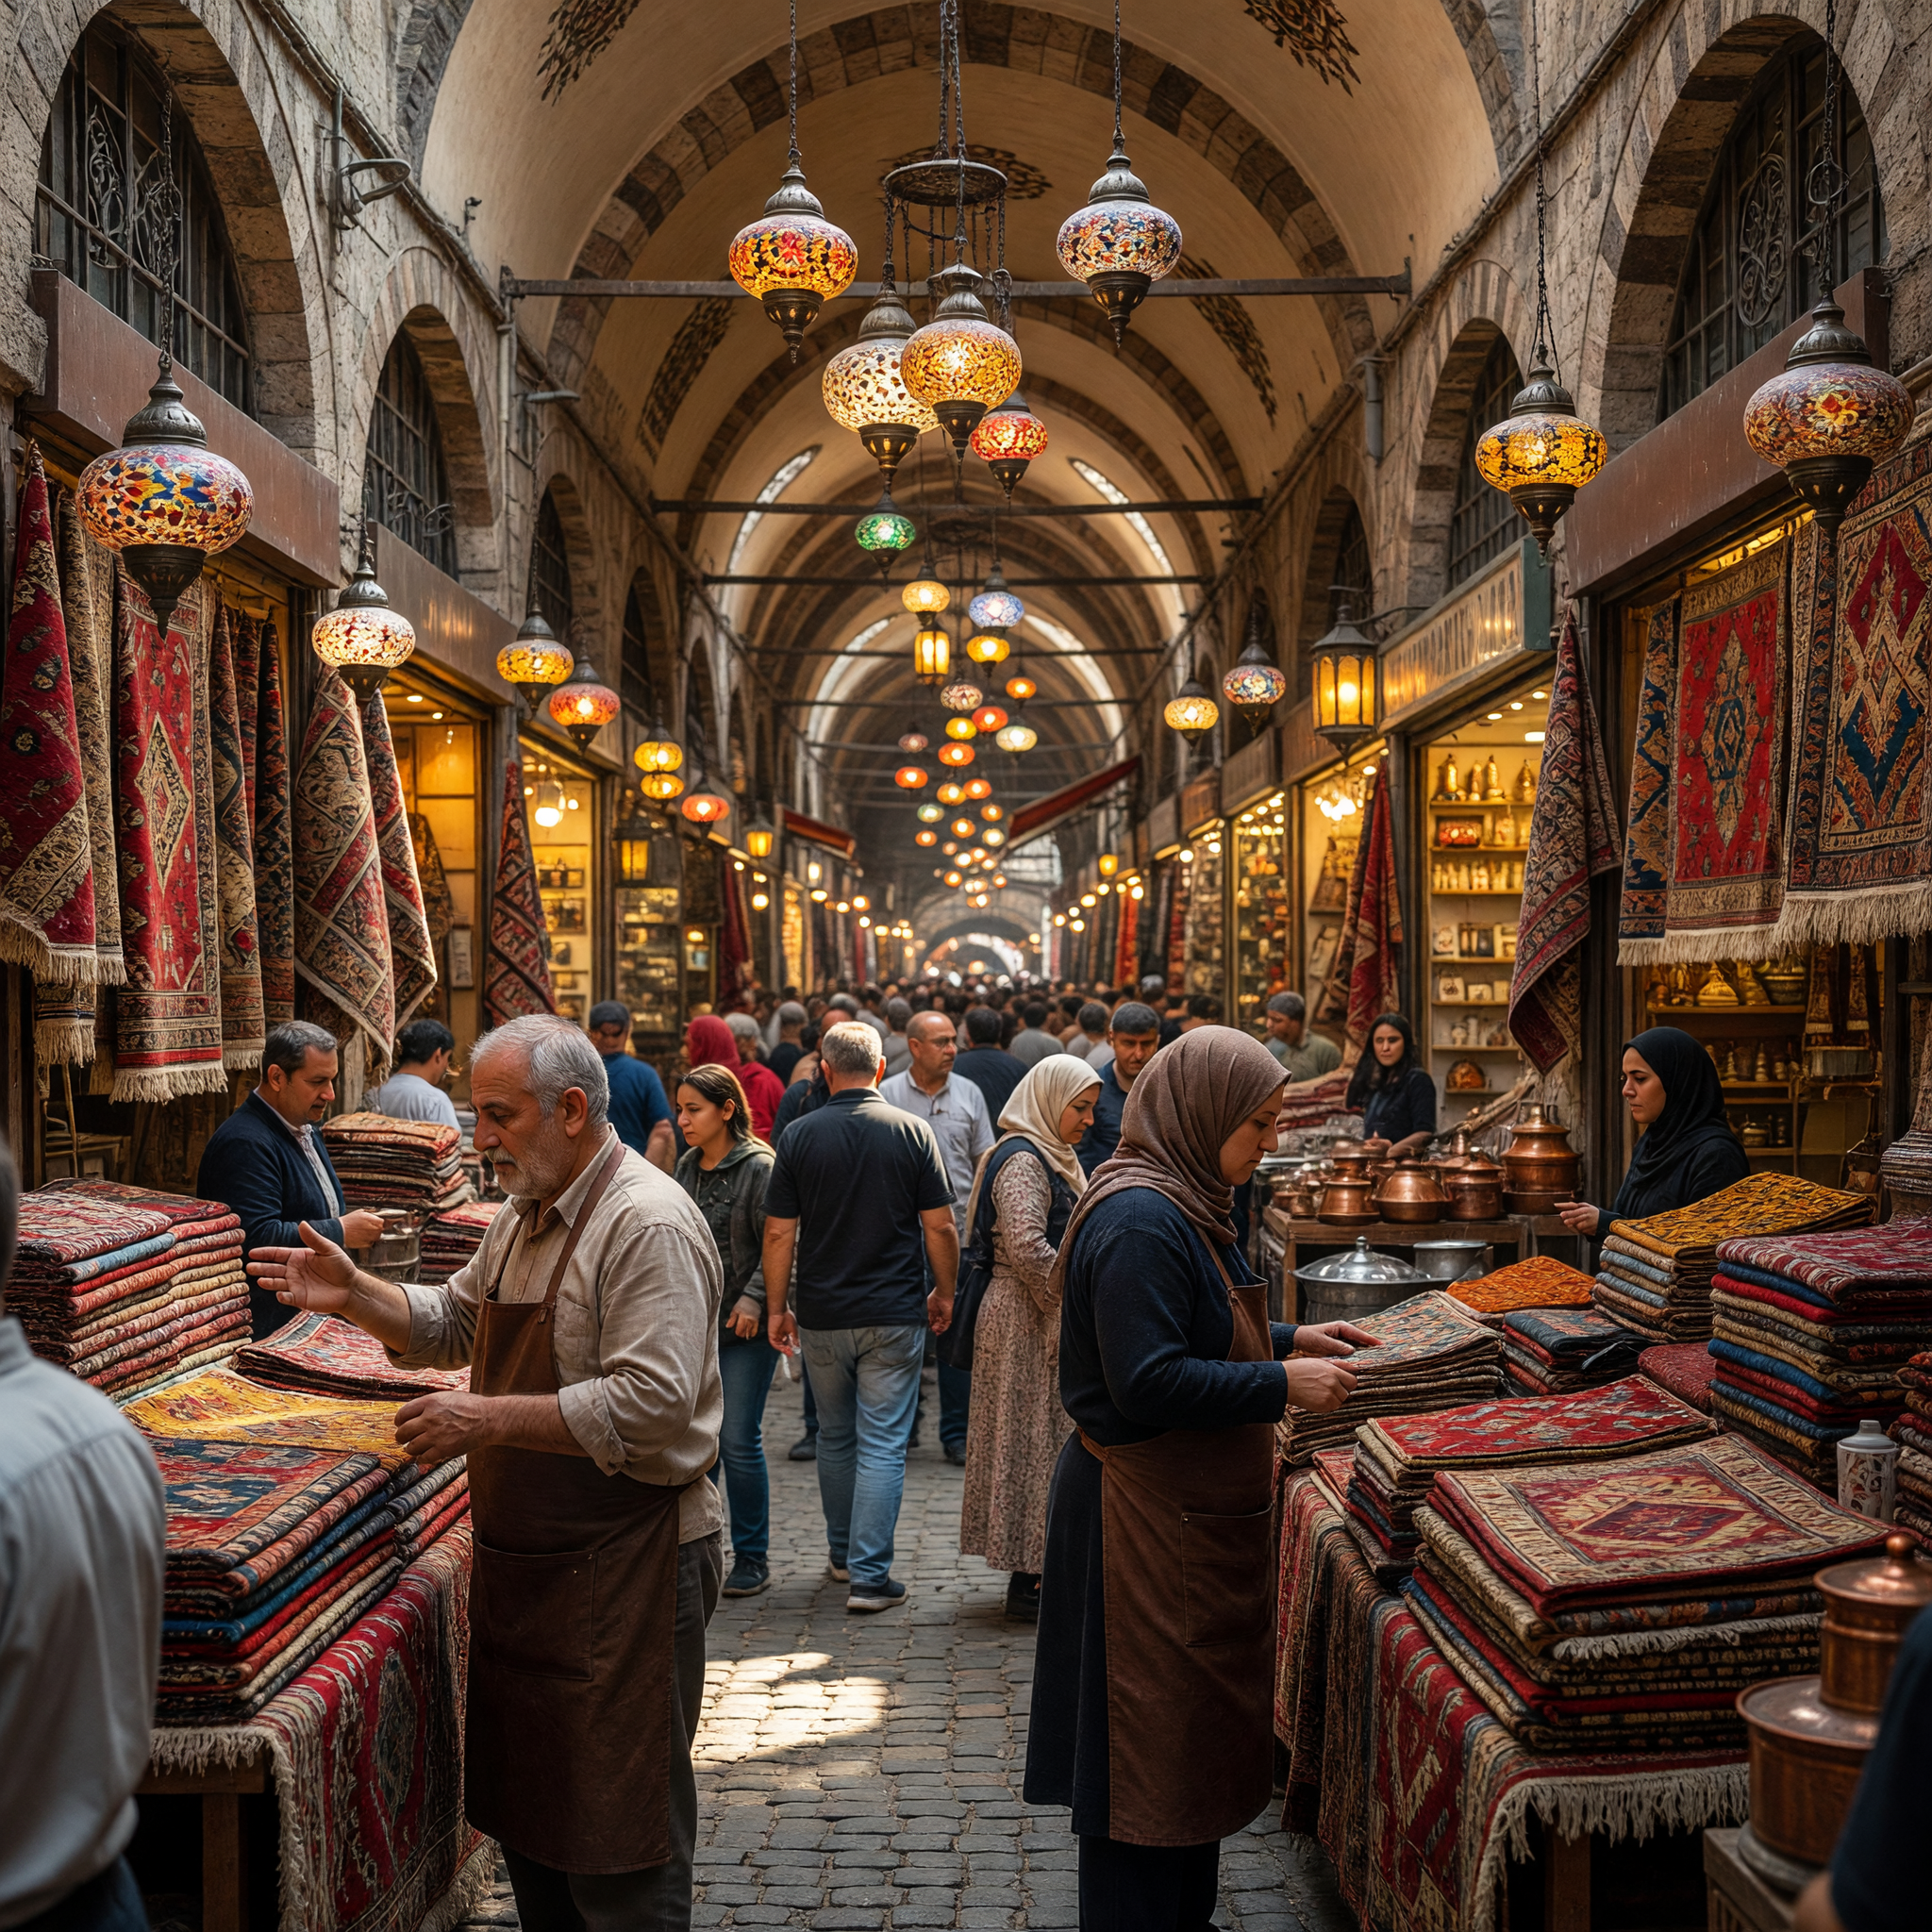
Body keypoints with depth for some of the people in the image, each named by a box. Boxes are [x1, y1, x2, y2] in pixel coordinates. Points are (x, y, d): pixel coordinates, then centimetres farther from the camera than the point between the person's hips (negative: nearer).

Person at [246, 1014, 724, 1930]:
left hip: (625, 1569, -9)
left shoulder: (650, 1225, -19)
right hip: (525, 1562, 9)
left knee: (618, 1852, 1)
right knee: (526, 1809, 20)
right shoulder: (527, 1216, 12)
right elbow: (454, 1323, 22)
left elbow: (649, 1406, -27)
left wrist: (487, 1419, -25)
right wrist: (355, 1295, 5)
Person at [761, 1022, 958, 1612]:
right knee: (883, 1446, 2)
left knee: (835, 1439, 18)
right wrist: (944, 1292, 9)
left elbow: (779, 1233, -3)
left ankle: (844, 1554, 32)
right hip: (894, 1314, -2)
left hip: (822, 1317, 2)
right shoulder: (912, 1133, -6)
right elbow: (939, 1226, -5)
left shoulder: (799, 1136, -4)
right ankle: (869, 1575, -1)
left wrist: (777, 1307, 6)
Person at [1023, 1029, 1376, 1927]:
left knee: (1196, 1737, 20)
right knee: (1153, 1744, 2)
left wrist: (1288, 1340, 11)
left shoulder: (1178, 1204, 10)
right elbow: (1149, 1382, -27)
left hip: (1192, 1512, 11)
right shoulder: (1140, 1221, -23)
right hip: (1146, 1516, -11)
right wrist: (1282, 1384, -21)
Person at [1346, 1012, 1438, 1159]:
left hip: (1403, 1162, -5)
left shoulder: (1417, 1080, -2)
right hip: (1373, 1163, 5)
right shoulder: (1374, 1080, 19)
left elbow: (1425, 1133, -11)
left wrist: (1390, 1151, -25)